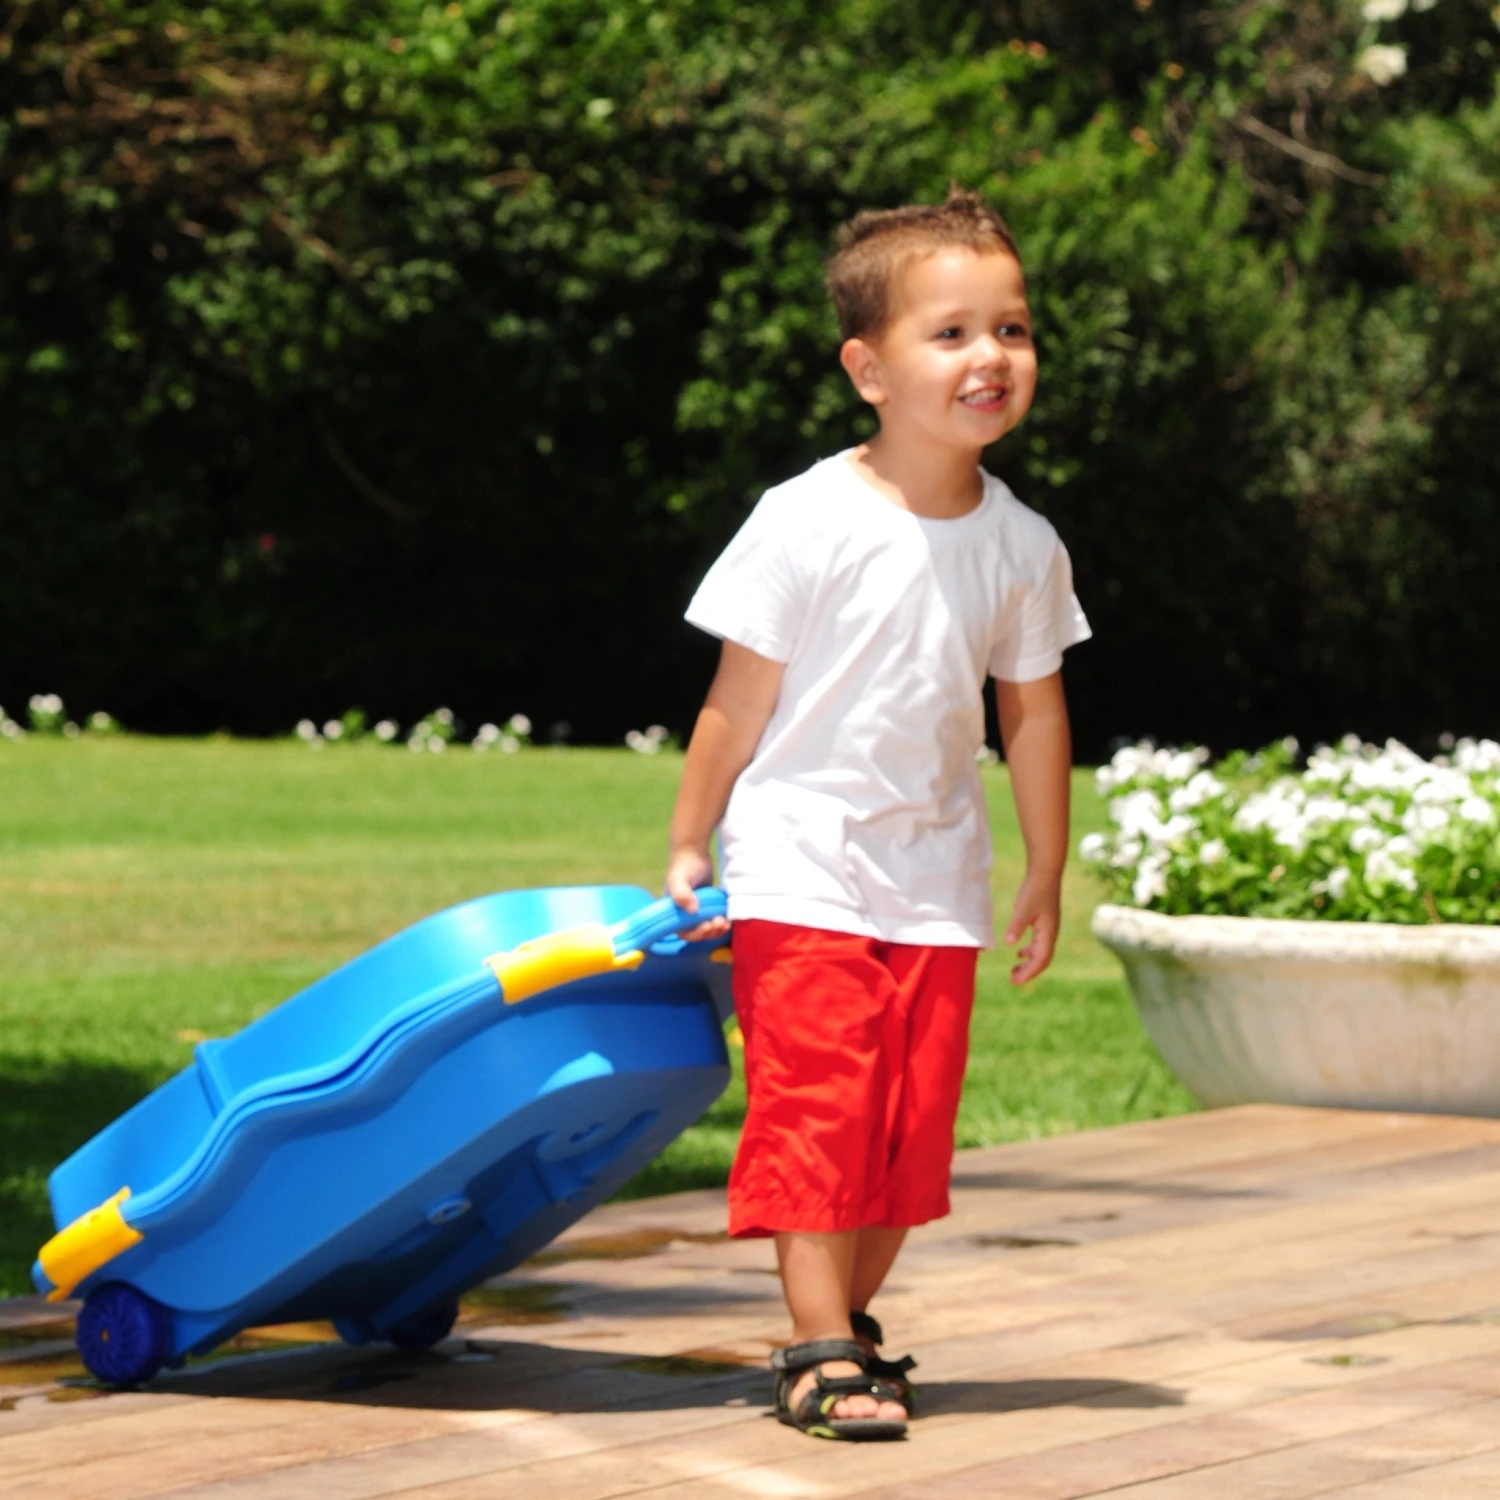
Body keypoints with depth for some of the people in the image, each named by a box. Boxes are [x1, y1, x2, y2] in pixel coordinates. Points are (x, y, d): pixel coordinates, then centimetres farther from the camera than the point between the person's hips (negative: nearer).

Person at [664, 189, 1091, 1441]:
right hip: (803, 868, -4)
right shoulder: (810, 524, -13)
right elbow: (741, 698, -6)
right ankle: (821, 1353, -5)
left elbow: (1034, 712, 11)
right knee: (817, 1109, -9)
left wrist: (1047, 875, 16)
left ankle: (850, 1320, 23)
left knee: (915, 1123, 7)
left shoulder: (1023, 546, 0)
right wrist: (691, 846, 0)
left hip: (937, 883, 5)